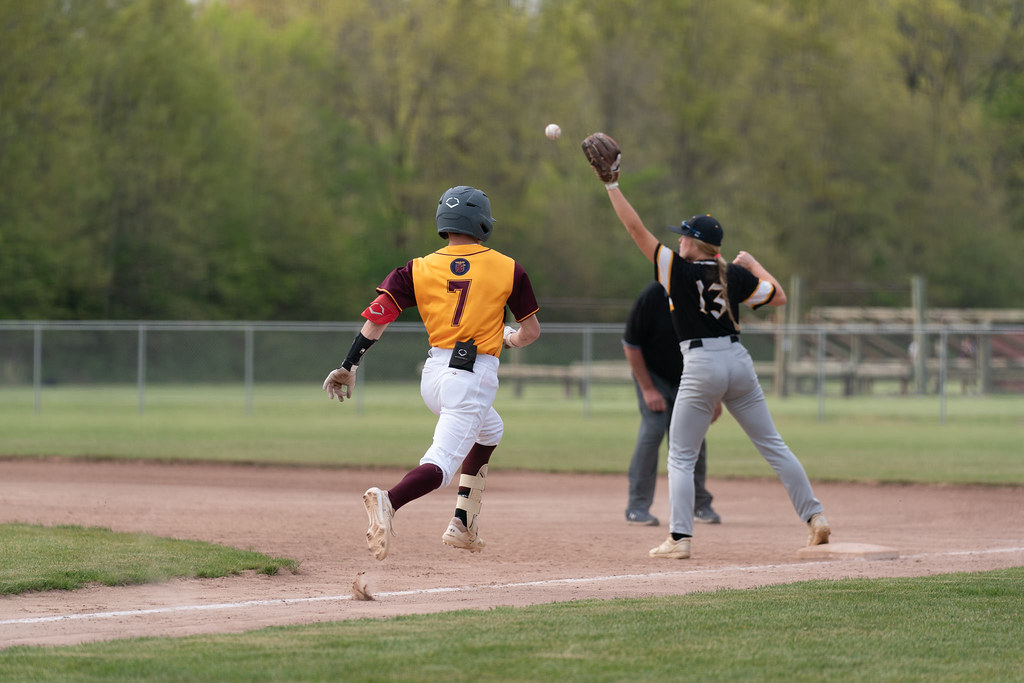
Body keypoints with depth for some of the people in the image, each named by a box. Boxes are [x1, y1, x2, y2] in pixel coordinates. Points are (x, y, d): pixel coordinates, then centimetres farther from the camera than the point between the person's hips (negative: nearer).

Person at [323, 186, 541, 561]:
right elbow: (531, 330, 6)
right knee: (440, 464, -13)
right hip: (475, 379, -5)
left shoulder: (420, 269, 5)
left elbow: (378, 315, -4)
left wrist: (348, 366, -2)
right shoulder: (507, 269, 1)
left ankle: (464, 524, 22)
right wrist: (510, 339, 29)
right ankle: (389, 500, -46)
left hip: (433, 375, 5)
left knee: (488, 431, 32)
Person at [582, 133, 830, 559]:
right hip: (738, 361, 5)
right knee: (771, 444, 11)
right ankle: (815, 517, 7)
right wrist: (752, 265, 29)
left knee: (681, 456, 3)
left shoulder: (677, 269, -6)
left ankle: (679, 539, -5)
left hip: (701, 367, -5)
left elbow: (636, 229, -6)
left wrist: (611, 184, -3)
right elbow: (777, 296, 16)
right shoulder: (735, 276, 4)